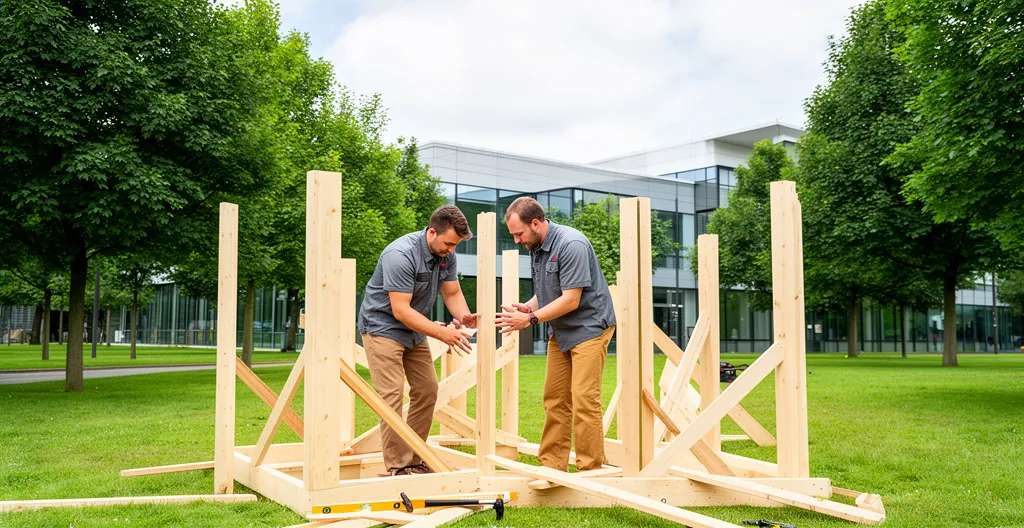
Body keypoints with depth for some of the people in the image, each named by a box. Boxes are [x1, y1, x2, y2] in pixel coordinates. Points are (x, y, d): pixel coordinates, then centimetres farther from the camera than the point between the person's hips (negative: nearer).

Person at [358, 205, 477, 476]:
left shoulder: (446, 255, -6)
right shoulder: (400, 255, -30)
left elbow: (452, 293, -2)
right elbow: (401, 310, -31)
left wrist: (463, 316, -25)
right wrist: (443, 333, -34)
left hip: (413, 330, 8)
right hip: (383, 326, -8)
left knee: (427, 390, 6)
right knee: (392, 395, -13)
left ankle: (414, 460, 15)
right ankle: (397, 467, -7)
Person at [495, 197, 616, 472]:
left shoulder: (571, 245, -22)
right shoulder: (535, 248, 6)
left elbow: (570, 300, -24)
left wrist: (530, 319, -20)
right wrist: (527, 307, -3)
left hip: (589, 326, -9)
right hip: (560, 332, 9)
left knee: (584, 401, -11)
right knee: (555, 400, 8)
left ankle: (590, 470, -3)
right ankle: (552, 467, 14)